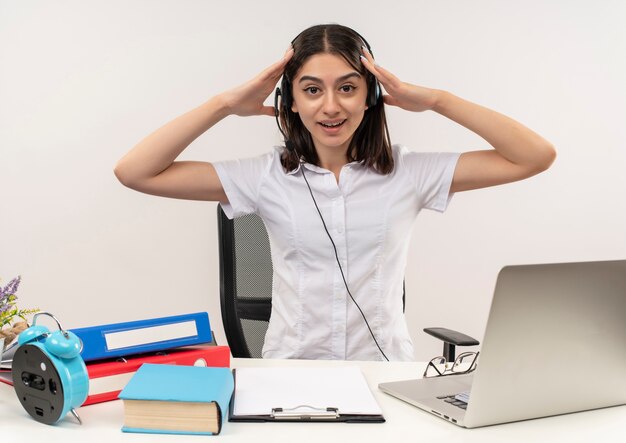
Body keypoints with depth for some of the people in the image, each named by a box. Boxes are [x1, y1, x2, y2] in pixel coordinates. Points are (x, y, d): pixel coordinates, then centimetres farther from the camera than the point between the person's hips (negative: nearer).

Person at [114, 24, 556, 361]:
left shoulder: (408, 173, 1)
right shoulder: (268, 176, 2)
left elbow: (536, 157, -4)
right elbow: (135, 172, -3)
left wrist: (434, 100, -6)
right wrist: (226, 104, -4)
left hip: (386, 373, 0)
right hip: (291, 372, 0)